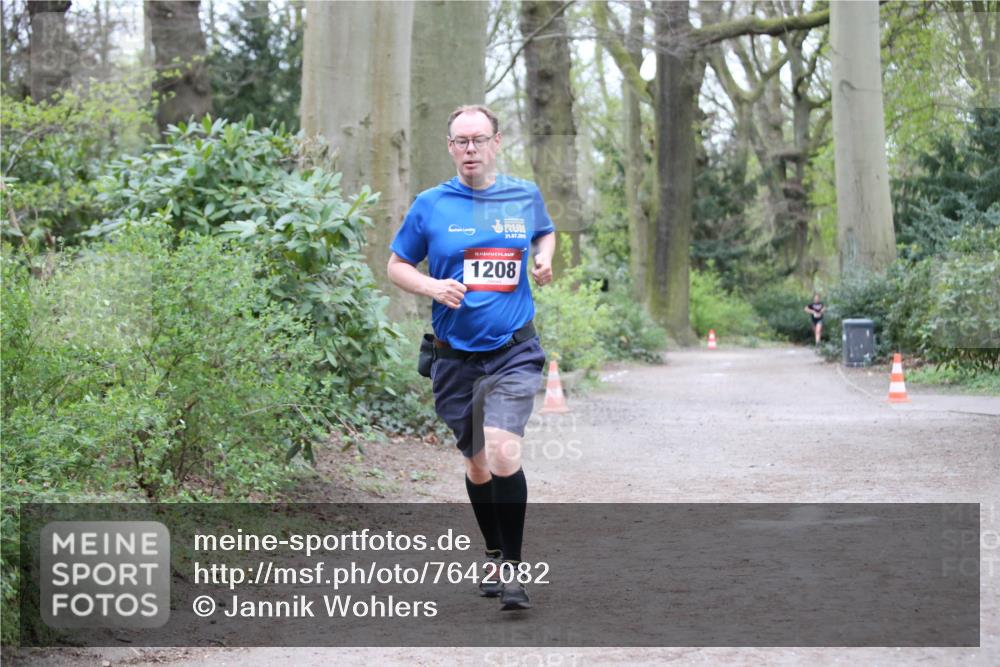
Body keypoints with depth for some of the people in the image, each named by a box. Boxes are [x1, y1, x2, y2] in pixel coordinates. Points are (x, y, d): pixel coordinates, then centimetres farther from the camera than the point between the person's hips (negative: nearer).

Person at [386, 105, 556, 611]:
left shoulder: (525, 196, 4)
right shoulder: (430, 206, 0)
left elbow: (545, 233, 25)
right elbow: (396, 265, 8)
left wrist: (543, 260, 3)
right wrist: (432, 287, -11)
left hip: (513, 351, -1)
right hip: (456, 356, 1)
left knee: (503, 453, -21)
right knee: (477, 466, 11)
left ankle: (512, 566, -10)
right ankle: (494, 557, 34)